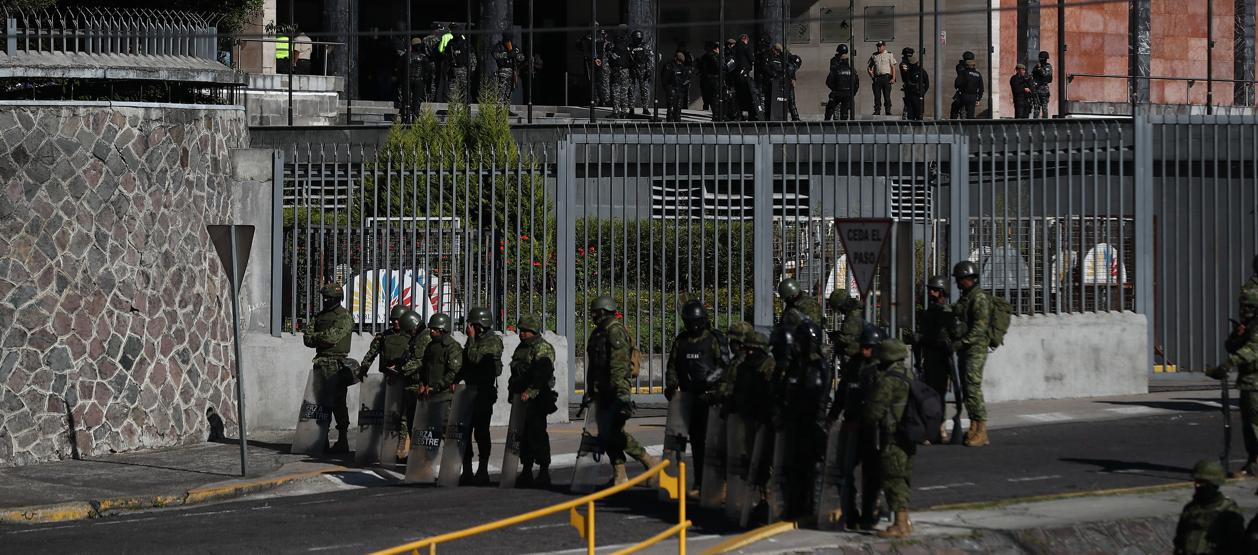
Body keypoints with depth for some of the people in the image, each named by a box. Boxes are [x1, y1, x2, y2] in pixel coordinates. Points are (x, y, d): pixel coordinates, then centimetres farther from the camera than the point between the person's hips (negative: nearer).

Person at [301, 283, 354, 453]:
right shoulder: (319, 316, 17)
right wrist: (323, 338, -9)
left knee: (337, 403, -7)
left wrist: (316, 336, -3)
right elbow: (307, 339, 10)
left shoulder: (345, 317, -4)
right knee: (320, 402, 5)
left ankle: (342, 441, -5)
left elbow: (333, 336, -17)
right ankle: (322, 440, 8)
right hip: (320, 362, 7)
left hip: (336, 365, -7)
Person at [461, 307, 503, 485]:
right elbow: (465, 363, 22)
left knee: (481, 431, -5)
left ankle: (483, 471, 0)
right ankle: (467, 471, 11)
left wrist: (471, 338, -13)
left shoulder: (493, 341, -10)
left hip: (484, 392, -8)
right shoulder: (474, 341, 16)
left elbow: (475, 358, -21)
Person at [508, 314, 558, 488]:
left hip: (537, 399, -9)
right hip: (521, 397, 9)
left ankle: (544, 472, -7)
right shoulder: (521, 348, 20)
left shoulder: (543, 348, -8)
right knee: (523, 434, 8)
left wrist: (529, 392, -27)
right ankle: (526, 471, 14)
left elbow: (542, 374, -21)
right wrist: (513, 391, 19)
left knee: (537, 434, -10)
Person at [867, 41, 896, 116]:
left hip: (886, 77, -3)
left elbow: (893, 67, 1)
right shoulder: (874, 56, 14)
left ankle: (888, 111, 0)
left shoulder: (889, 55, 4)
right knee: (877, 96, 2)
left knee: (887, 96, -4)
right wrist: (870, 71, -2)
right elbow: (870, 67, 21)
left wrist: (893, 78, -8)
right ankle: (877, 111, 6)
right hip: (877, 78, 3)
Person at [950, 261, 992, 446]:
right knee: (967, 389, 9)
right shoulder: (964, 298, 18)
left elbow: (980, 326, -20)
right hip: (964, 350, 10)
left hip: (975, 349, -10)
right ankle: (974, 428, 13)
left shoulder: (979, 297, -12)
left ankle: (981, 431, -13)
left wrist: (962, 342, -22)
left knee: (973, 388, -13)